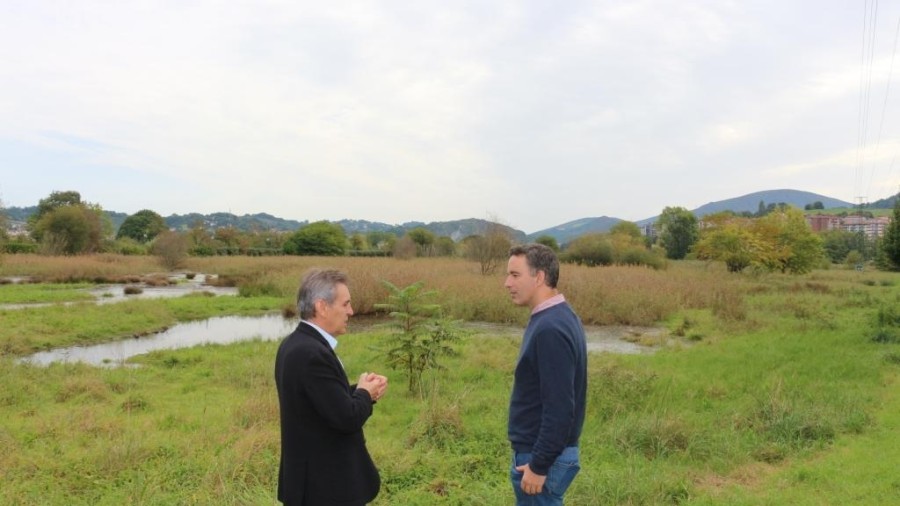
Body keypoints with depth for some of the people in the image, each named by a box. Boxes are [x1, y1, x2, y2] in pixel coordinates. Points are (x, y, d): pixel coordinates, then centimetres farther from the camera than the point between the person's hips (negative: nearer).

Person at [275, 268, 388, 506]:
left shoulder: (296, 344, 5)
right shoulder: (312, 353, -26)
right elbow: (347, 418, -26)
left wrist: (360, 390, -2)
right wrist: (365, 393, -7)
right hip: (327, 485, -10)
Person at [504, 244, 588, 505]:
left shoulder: (550, 329, -25)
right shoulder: (557, 318, 7)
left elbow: (559, 408, -26)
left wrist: (539, 466, -20)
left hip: (543, 457, -9)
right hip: (546, 452, 9)